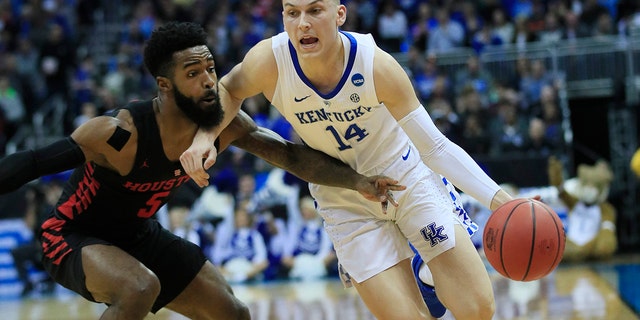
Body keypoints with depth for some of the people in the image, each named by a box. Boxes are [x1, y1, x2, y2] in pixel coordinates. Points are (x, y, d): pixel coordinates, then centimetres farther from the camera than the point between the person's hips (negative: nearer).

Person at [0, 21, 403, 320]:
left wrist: (359, 181, -18)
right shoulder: (118, 134, -34)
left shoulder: (225, 125, -16)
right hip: (73, 237, -7)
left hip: (139, 234, 8)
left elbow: (291, 154, -8)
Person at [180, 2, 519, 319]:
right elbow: (229, 90, -1)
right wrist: (206, 135, -21)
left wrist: (500, 200, -31)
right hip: (346, 203, 1)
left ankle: (427, 272, 29)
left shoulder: (376, 65, -28)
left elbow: (435, 147, -21)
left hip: (408, 176, 0)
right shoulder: (269, 61, -26)